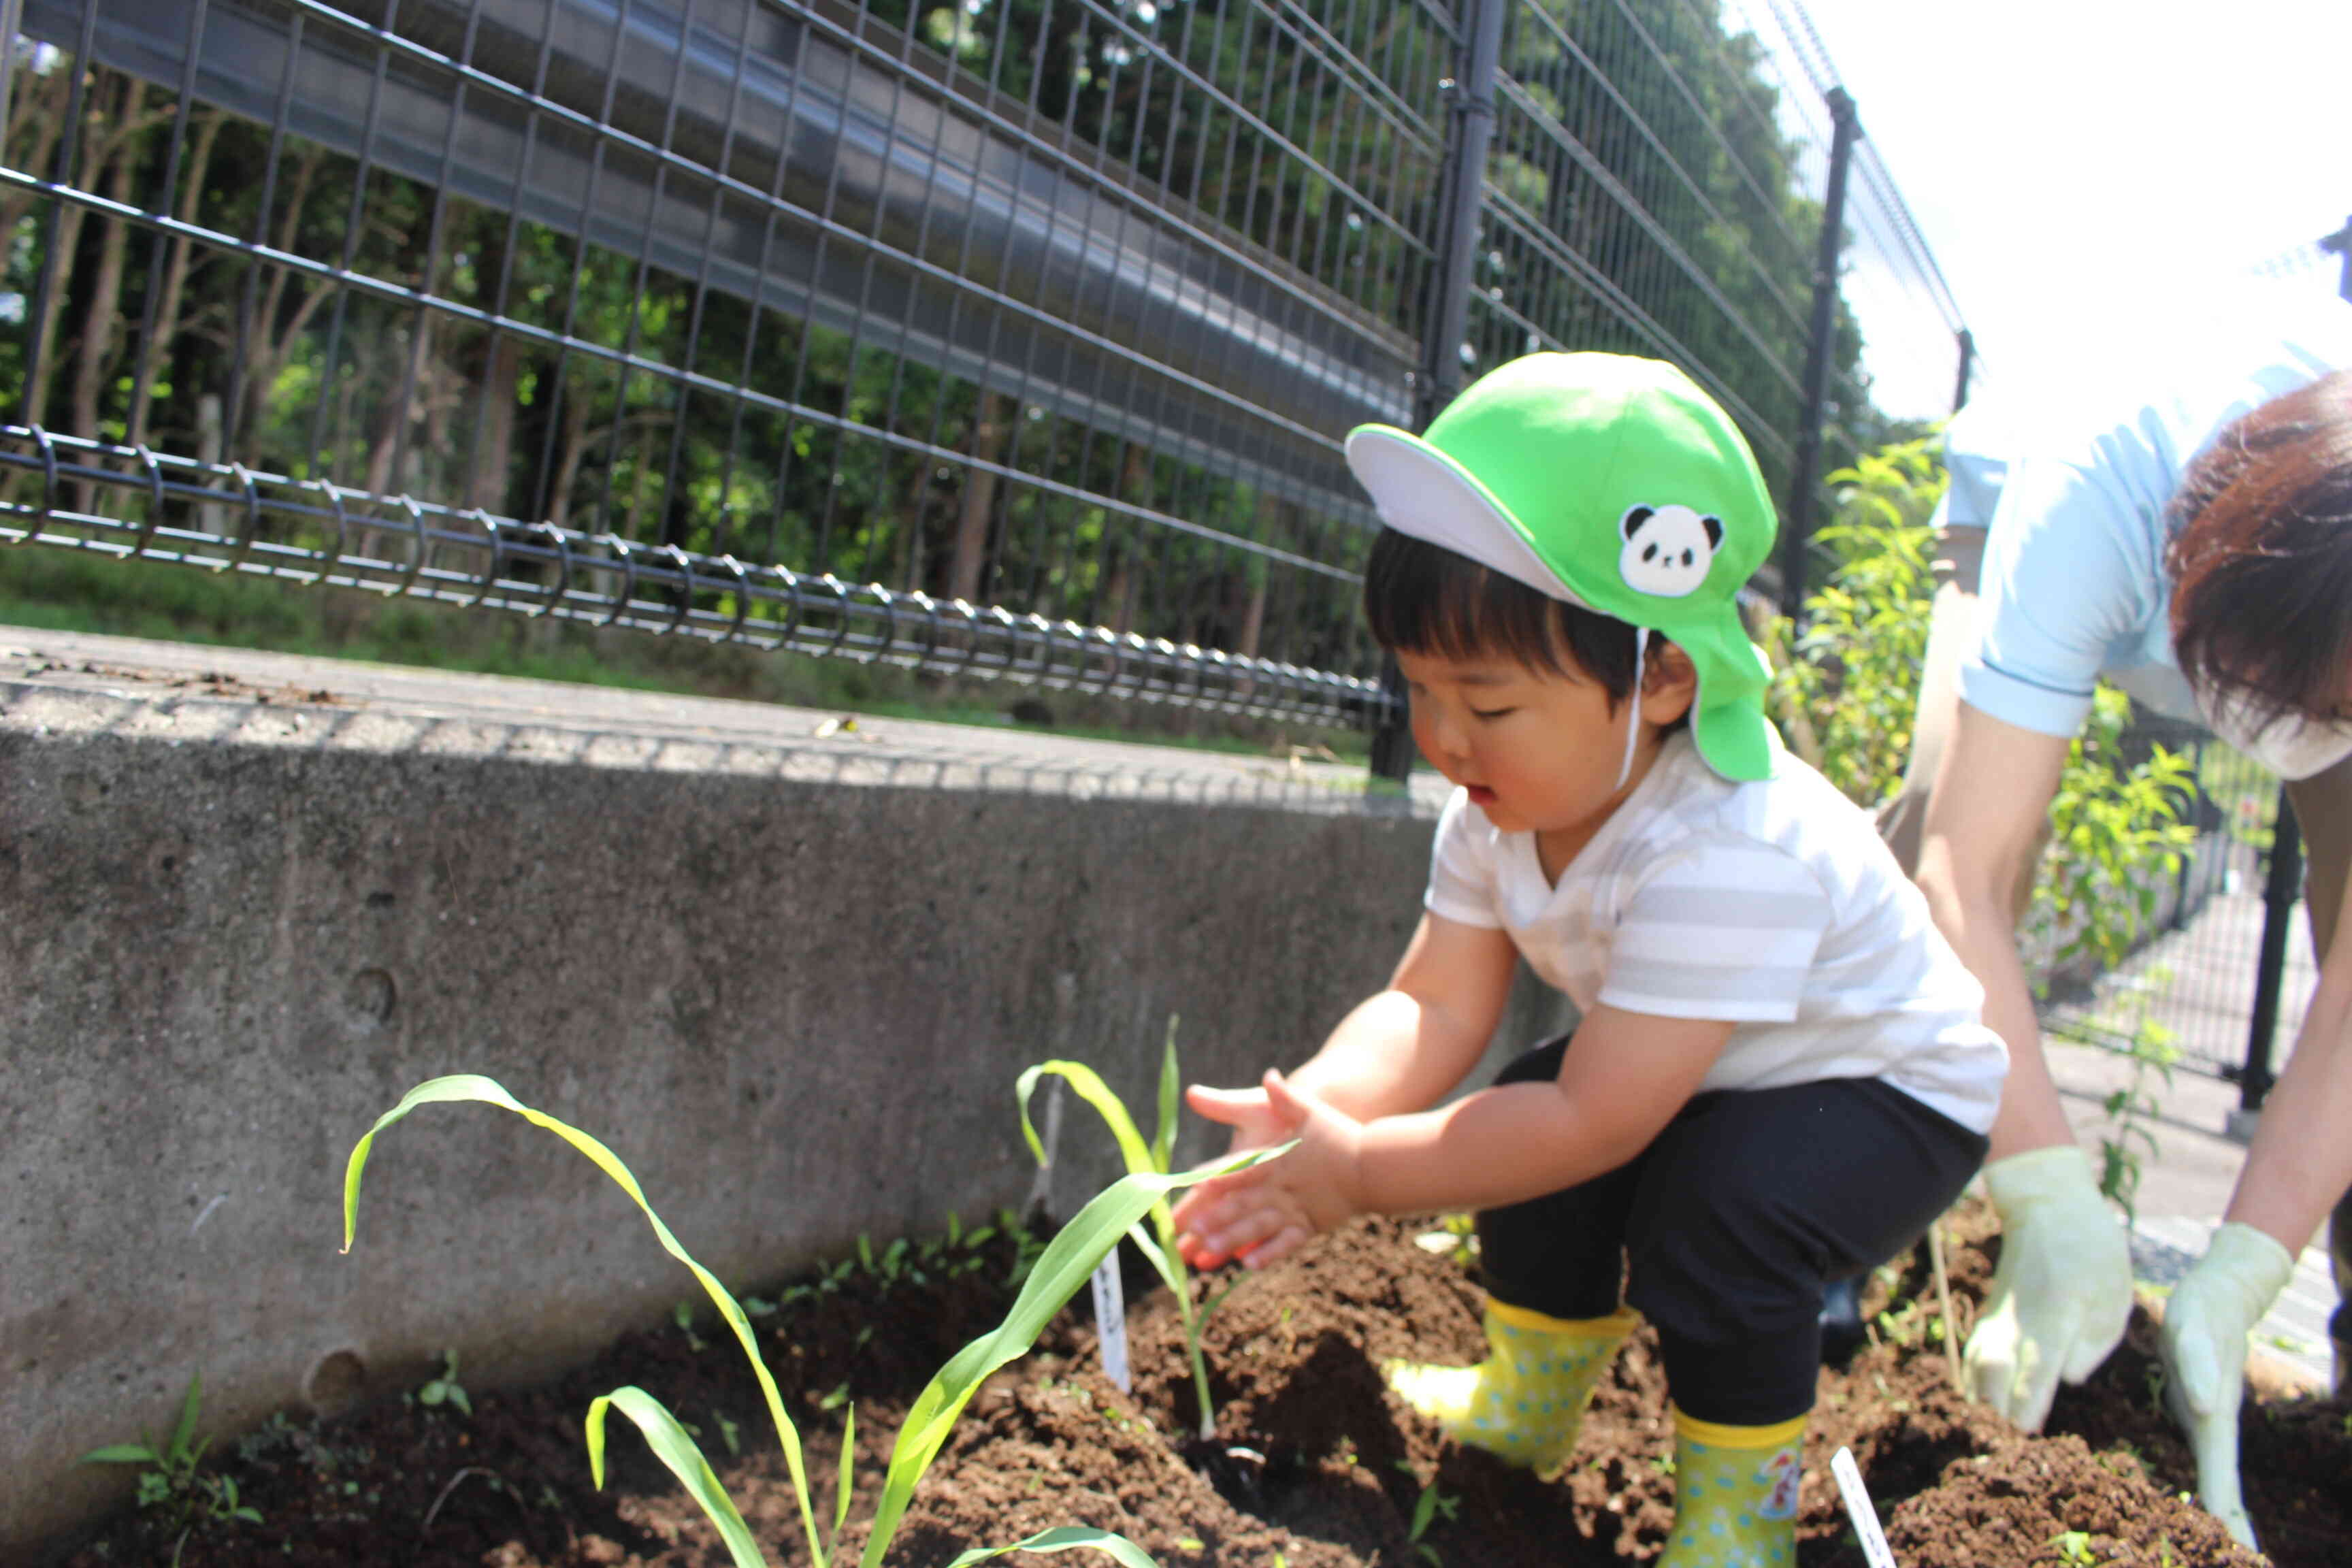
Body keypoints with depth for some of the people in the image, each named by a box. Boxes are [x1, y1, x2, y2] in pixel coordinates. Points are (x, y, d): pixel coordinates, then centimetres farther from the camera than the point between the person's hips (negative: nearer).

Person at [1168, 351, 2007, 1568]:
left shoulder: (1728, 856, -41)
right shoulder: (1500, 805, -16)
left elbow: (1593, 1123, -40)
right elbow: (1435, 1006, -19)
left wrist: (1363, 1172, -38)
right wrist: (1309, 1111, -37)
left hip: (1888, 1091, -7)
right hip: (1693, 1078, 7)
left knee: (1716, 1208, -31)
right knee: (1518, 1123, -10)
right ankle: (1533, 1399, 18)